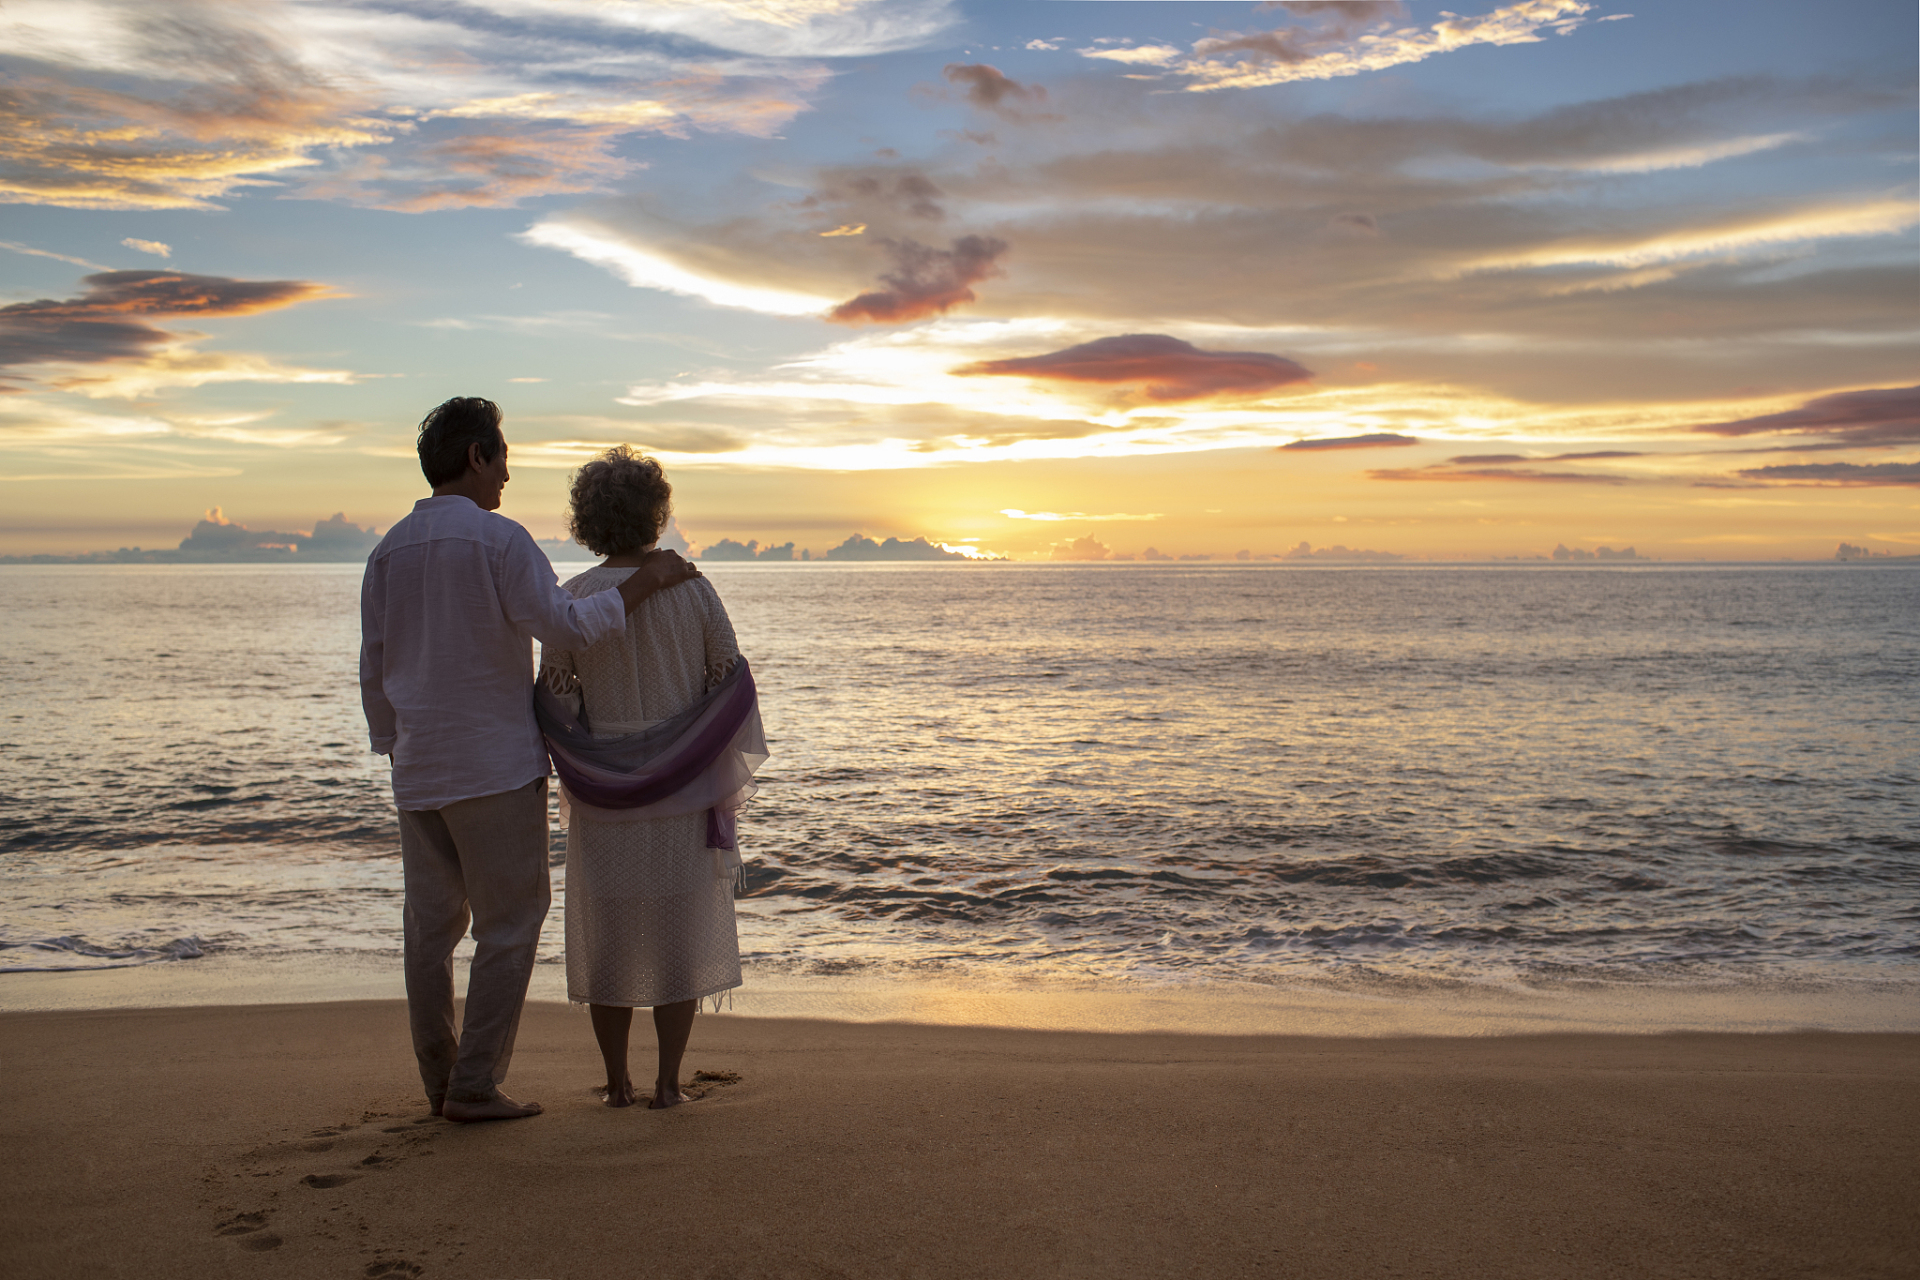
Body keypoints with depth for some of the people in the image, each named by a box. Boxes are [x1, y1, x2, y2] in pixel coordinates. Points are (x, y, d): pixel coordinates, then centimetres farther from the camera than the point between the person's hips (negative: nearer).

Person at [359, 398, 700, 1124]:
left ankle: (441, 1081, 20)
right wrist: (645, 580, -10)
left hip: (419, 772, 7)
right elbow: (567, 627, -19)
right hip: (496, 767, -6)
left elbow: (375, 674, 11)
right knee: (509, 927, 2)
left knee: (433, 927, 13)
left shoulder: (388, 553, 9)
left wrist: (396, 755, 19)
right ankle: (474, 1085, 1)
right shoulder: (499, 539, -11)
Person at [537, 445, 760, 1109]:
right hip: (683, 792, 0)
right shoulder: (692, 590, -5)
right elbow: (731, 685, -4)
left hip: (602, 799, 0)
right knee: (679, 932, 9)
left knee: (609, 934, 11)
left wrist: (577, 780, 9)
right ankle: (668, 1081, 11)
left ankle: (617, 1081, 16)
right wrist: (727, 787, 5)